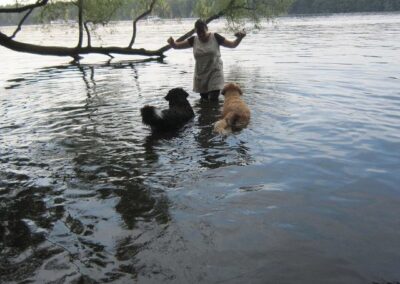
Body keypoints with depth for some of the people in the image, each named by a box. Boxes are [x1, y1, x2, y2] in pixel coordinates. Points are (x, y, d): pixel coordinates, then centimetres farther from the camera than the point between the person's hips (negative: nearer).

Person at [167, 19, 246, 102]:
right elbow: (176, 46, 1)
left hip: (215, 72, -3)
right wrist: (172, 42, -21)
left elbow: (232, 44, -2)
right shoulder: (194, 40, 1)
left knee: (213, 100, -12)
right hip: (200, 74, 3)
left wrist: (239, 38, -21)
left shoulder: (215, 37, -4)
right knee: (204, 100, 9)